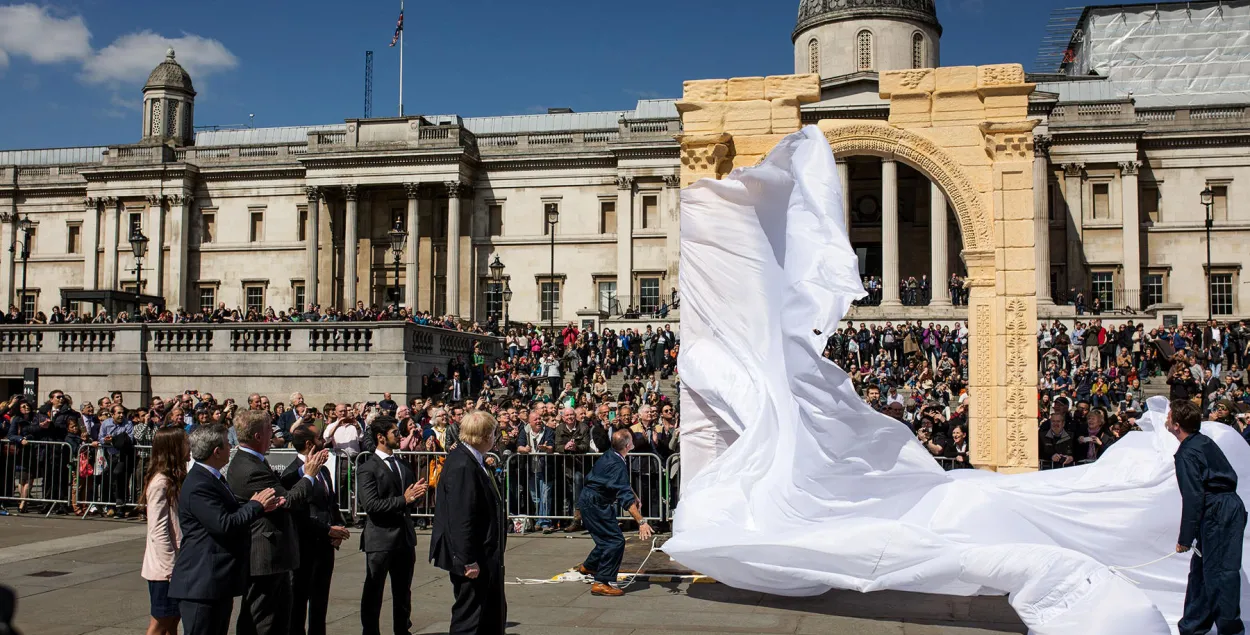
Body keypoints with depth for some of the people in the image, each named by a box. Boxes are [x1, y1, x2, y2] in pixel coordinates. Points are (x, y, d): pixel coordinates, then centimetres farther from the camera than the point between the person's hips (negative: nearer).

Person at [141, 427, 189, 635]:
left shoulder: (174, 480, 11)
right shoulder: (160, 483, -17)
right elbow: (158, 532, -20)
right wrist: (171, 567, -20)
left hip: (175, 565, 9)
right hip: (164, 570, -8)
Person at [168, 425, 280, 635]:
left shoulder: (213, 478, 15)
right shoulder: (198, 485, -20)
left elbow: (231, 514, 17)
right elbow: (224, 525, -25)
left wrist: (259, 506, 4)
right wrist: (256, 505, -12)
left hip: (218, 580, 11)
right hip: (202, 583, -11)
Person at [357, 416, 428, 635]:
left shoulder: (403, 465, 14)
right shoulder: (368, 468, -10)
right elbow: (371, 504, -20)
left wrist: (417, 493, -3)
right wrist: (403, 500, -22)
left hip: (405, 537, 7)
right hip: (380, 539, -7)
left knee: (403, 591, 16)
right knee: (373, 592, 5)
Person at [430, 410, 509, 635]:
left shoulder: (471, 461, 7)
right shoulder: (462, 466, -24)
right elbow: (460, 518, -26)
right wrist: (468, 561, -24)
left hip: (486, 555, 11)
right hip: (473, 559, -11)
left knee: (495, 612, 21)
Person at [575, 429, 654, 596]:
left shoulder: (609, 456, 3)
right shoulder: (617, 466, -27)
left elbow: (622, 484, 22)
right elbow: (626, 498, -34)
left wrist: (634, 496, 25)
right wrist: (641, 522, -36)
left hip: (590, 502, 10)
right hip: (594, 505, -10)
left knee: (608, 538, 22)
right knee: (616, 541, -11)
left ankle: (588, 566, 42)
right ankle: (601, 583, -10)